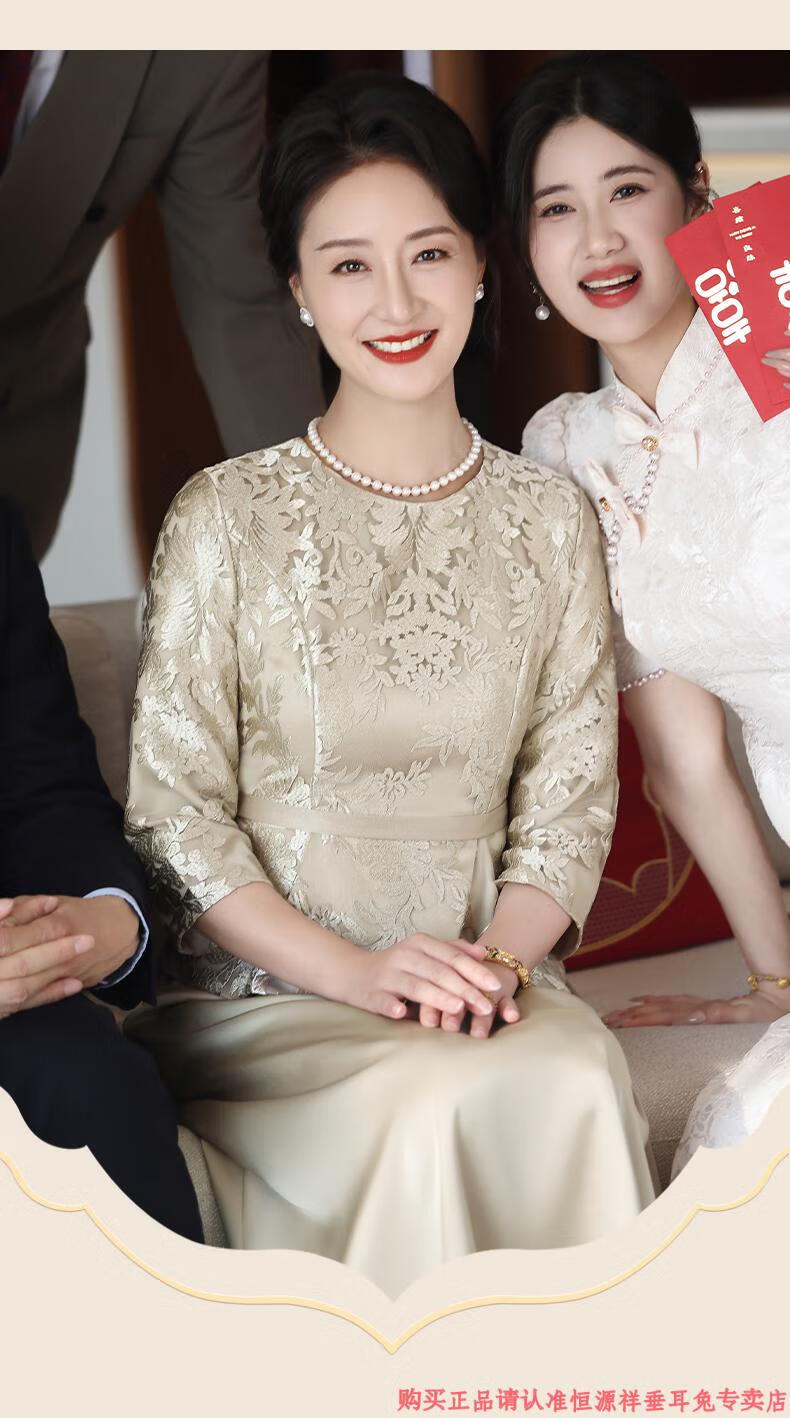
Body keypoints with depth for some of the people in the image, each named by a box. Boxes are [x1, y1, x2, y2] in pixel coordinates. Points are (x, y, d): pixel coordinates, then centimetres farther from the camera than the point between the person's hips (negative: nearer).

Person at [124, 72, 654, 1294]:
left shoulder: (550, 519, 10)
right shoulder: (227, 519, 0)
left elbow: (570, 801, 8)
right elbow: (175, 814, -2)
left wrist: (503, 954, -11)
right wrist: (356, 972, -14)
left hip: (487, 980, 3)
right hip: (265, 998, -2)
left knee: (578, 1084, -29)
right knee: (432, 1101, -32)